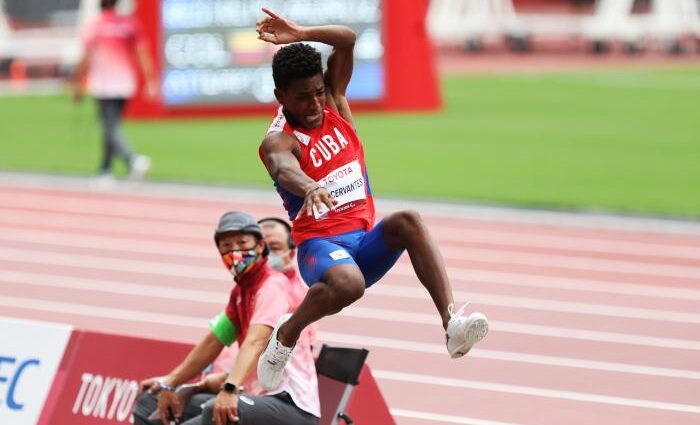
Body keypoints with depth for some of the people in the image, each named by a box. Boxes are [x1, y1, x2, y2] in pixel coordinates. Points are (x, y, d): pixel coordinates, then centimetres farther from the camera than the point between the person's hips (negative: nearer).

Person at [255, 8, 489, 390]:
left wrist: (300, 35, -8)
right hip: (320, 243, -6)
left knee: (407, 222, -29)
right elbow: (286, 169, -34)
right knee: (348, 284, -40)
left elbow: (347, 40, 5)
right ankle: (285, 336, -10)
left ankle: (452, 323, -43)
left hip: (364, 241, 6)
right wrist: (310, 188, -55)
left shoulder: (333, 104, 11)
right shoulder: (278, 140, -8)